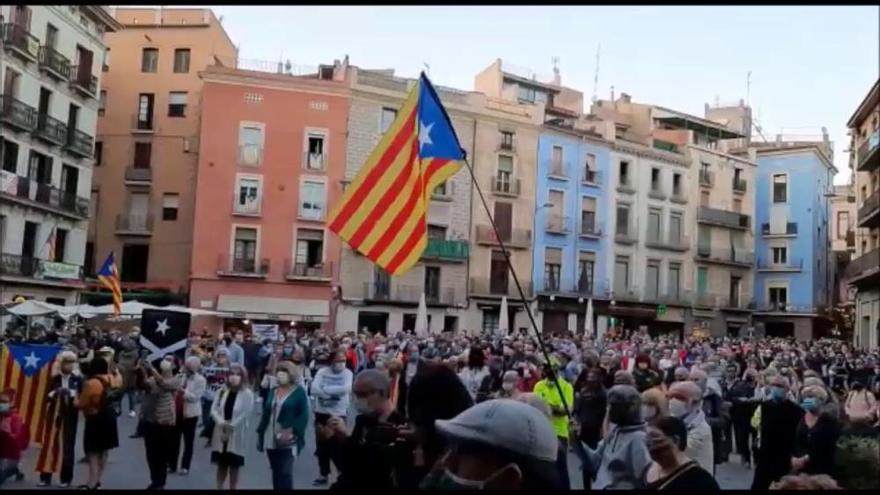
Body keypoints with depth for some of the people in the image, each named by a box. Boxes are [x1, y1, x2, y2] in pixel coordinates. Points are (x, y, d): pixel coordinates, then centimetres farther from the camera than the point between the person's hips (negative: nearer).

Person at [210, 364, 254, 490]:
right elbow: (214, 409, -1)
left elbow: (245, 415, -14)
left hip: (236, 435, -3)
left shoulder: (247, 394, -9)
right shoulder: (222, 391, 4)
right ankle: (219, 487, 21)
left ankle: (232, 488, 17)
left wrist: (231, 426, -17)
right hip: (221, 432, 3)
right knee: (221, 464, 12)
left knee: (234, 466, 7)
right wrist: (221, 422, -18)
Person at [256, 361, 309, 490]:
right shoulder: (272, 391, 14)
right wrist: (260, 433, 10)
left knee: (285, 472, -12)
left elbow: (304, 416, -8)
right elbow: (265, 413, 16)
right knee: (276, 472, 11)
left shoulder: (299, 391, -3)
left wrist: (292, 432, -18)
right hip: (271, 439, 6)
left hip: (287, 441, -6)